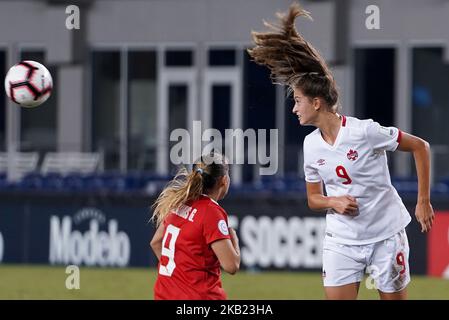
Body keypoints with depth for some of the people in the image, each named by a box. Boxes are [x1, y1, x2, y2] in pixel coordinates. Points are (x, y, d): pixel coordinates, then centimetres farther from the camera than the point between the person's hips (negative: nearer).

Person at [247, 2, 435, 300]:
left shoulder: (364, 131, -17)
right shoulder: (311, 144, 0)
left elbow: (420, 147, -9)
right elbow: (314, 197, 12)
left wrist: (423, 202, -9)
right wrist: (334, 202, -12)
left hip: (386, 234, -4)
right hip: (342, 239, 4)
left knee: (395, 297, 3)